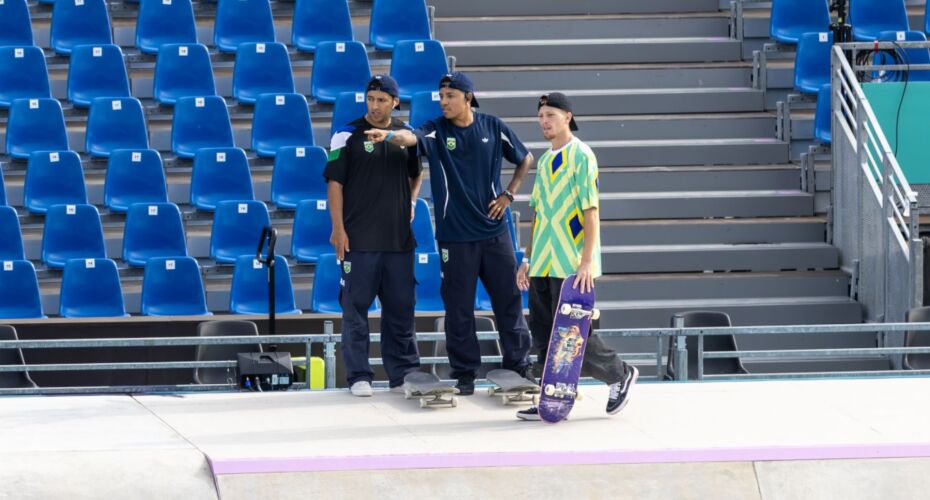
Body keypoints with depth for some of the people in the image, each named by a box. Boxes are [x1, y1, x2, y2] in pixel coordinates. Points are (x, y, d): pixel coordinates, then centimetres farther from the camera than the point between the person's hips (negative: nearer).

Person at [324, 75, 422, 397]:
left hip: (399, 237, 4)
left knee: (401, 307, 8)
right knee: (356, 307, 0)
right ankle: (359, 376, 6)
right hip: (358, 238, -4)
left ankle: (404, 374, 15)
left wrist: (411, 202, 11)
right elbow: (335, 182, -5)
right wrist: (338, 228, -10)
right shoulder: (348, 134, -3)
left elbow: (417, 172, 27)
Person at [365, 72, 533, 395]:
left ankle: (517, 367, 18)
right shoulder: (436, 131, -3)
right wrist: (389, 135, -47)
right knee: (459, 309, 2)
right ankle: (464, 374, 11)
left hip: (494, 231, 1)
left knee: (509, 301, 6)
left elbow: (525, 160, 16)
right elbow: (411, 138, -25)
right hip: (455, 236, -1)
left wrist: (508, 194, 4)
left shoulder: (493, 127, 3)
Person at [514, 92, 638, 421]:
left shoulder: (580, 156, -9)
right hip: (542, 266, 8)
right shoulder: (545, 160, 16)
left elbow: (591, 210, -14)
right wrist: (528, 258, 19)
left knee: (569, 332, -8)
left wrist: (587, 260, -20)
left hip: (571, 266, -8)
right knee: (542, 332, 5)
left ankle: (620, 375, 12)